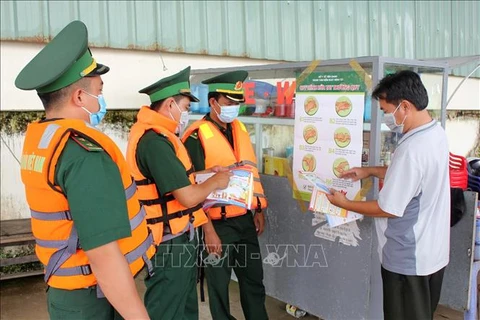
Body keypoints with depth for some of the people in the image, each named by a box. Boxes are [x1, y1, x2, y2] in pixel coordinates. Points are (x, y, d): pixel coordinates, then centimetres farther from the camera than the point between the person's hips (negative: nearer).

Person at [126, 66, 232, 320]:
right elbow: (189, 197, -25)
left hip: (178, 239, 10)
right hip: (170, 244, -10)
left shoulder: (154, 133, 9)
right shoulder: (155, 141, -24)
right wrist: (215, 182, -7)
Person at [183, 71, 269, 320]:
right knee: (219, 283, 10)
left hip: (245, 219, 6)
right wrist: (208, 230, -15)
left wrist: (259, 210, 15)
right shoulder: (197, 136, -14)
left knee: (254, 279, 18)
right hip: (218, 223, -6)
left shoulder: (239, 128, 8)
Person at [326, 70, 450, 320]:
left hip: (408, 259, -9)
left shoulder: (412, 149, -29)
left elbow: (389, 209, -23)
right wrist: (371, 171, 11)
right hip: (432, 252, 9)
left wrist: (344, 203, -10)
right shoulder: (436, 133, 1)